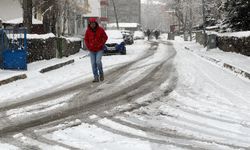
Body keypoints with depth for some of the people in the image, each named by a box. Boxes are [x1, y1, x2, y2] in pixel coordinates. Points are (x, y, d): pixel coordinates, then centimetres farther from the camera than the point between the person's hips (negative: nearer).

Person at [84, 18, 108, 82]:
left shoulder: (100, 30, -7)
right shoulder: (88, 31, 0)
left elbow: (105, 37, 1)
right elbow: (86, 39, 9)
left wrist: (101, 45, -7)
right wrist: (88, 47, -1)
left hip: (99, 50, -3)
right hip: (92, 50, 3)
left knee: (98, 61, -18)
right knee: (93, 64, 0)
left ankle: (101, 73, 6)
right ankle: (96, 77, 7)